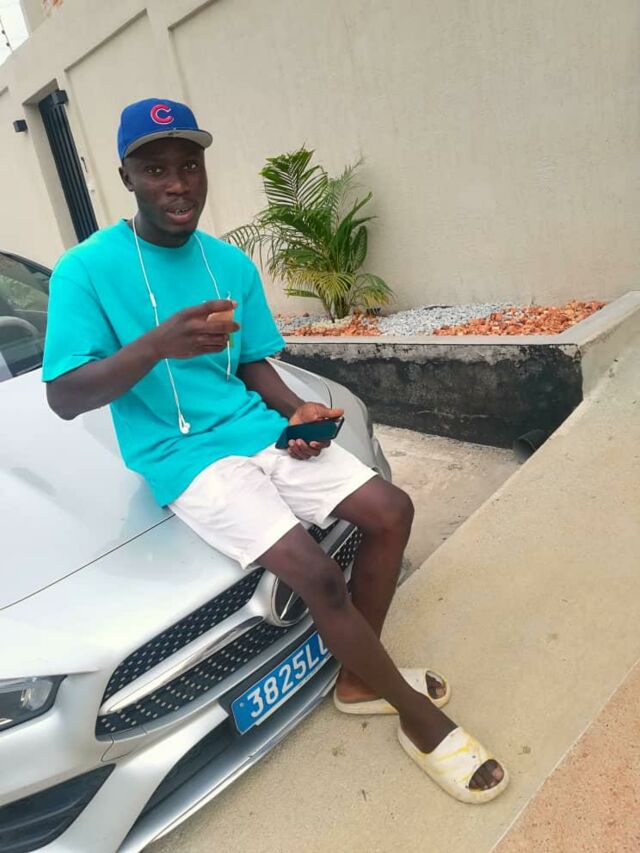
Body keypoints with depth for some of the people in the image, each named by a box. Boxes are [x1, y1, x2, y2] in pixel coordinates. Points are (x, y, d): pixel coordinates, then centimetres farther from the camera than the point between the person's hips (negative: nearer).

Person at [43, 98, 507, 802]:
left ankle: (357, 680, 17)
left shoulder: (230, 262, 9)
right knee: (318, 576, -21)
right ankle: (419, 720, 6)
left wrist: (296, 411, -6)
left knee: (391, 512, -1)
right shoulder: (87, 270, -8)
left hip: (257, 430, 7)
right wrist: (157, 345, -29)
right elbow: (64, 397, -13)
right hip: (183, 457, -6)